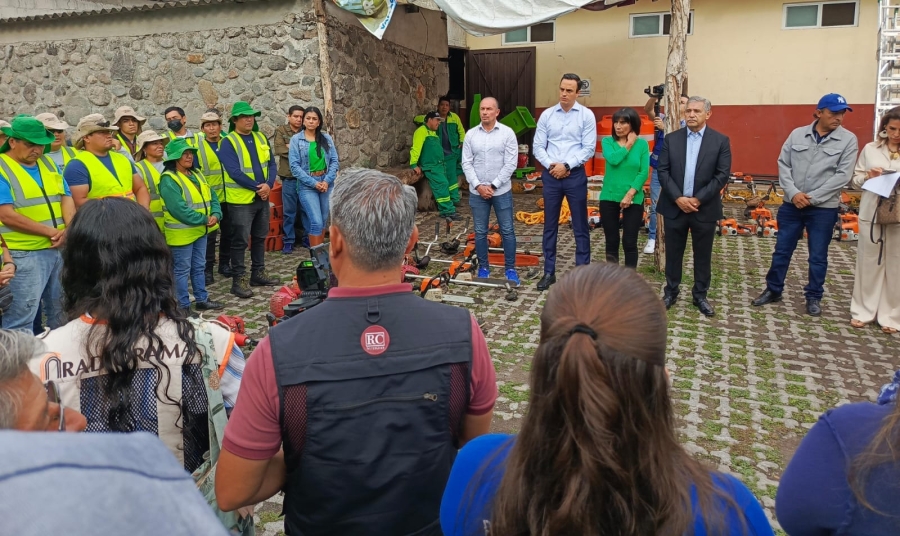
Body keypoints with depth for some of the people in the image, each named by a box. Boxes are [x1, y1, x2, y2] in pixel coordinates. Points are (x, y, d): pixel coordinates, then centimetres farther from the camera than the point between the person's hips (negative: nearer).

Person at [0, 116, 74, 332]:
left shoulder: (48, 165, 12)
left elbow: (66, 198, 7)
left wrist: (68, 231, -11)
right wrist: (51, 232, -16)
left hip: (59, 250, 7)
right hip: (25, 255, -7)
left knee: (62, 312, 17)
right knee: (21, 318, -3)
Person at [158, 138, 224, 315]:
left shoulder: (196, 174, 11)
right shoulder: (169, 179, -15)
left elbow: (211, 197, 8)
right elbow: (179, 209, -23)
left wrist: (215, 214, -12)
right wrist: (204, 219, -21)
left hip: (200, 230, 8)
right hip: (182, 233, -8)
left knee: (199, 267, 17)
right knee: (182, 270, 2)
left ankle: (202, 300, 29)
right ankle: (183, 305, 12)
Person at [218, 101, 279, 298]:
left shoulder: (261, 138, 8)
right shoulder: (228, 142, -11)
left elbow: (271, 164, 6)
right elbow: (234, 172, -20)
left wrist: (268, 185, -11)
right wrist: (257, 187, -18)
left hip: (262, 197, 7)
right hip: (241, 199, -6)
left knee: (260, 237, 14)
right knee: (240, 241, -1)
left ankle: (258, 273, 27)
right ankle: (239, 280, 6)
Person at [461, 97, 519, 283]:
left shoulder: (507, 133, -5)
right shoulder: (471, 134, 3)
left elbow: (511, 163, -9)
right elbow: (466, 163, 1)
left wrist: (493, 186, -12)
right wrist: (478, 185, -10)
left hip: (501, 191, -2)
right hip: (477, 192, 2)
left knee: (507, 231, 4)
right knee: (480, 232, 8)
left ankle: (510, 268, 15)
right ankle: (483, 267, 21)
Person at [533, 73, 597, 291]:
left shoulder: (586, 115, -2)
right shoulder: (547, 115, 4)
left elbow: (589, 149, -6)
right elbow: (538, 147, 3)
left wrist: (566, 165, -13)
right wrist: (550, 165, -12)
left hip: (575, 175, -2)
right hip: (550, 175, 2)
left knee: (580, 226, 3)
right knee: (550, 226, 9)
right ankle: (549, 272, 19)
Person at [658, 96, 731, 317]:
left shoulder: (721, 141, 0)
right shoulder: (671, 139, 3)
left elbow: (722, 175, -6)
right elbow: (663, 171, -2)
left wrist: (698, 199, -14)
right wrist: (678, 198, -14)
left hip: (705, 209, -1)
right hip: (674, 206, 1)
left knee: (703, 255, 9)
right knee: (673, 252, 10)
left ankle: (700, 295, 22)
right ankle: (671, 291, 24)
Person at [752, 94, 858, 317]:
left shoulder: (848, 139, -3)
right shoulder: (797, 134, 2)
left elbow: (843, 175, -9)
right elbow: (783, 164, 0)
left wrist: (812, 197, -14)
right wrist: (793, 193, -13)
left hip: (823, 208, -2)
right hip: (791, 204, 2)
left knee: (818, 256, 8)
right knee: (781, 251, 10)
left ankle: (814, 297, 23)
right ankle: (773, 290, 24)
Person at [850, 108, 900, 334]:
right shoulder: (870, 149, 5)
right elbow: (855, 179, 9)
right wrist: (868, 177, -12)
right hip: (871, 213, 1)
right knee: (869, 262, 9)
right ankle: (863, 311, 20)